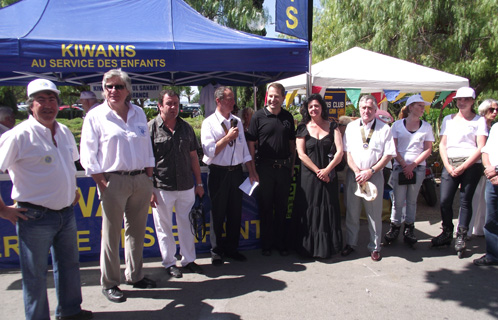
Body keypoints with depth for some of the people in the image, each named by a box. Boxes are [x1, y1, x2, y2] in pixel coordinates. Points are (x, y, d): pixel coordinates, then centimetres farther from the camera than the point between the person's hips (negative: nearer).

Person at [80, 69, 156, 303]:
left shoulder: (138, 113, 11)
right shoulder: (95, 116, -2)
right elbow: (88, 154, -4)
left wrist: (148, 178, 8)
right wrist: (102, 183, -10)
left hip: (141, 180, 4)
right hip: (113, 181, -4)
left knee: (137, 230, 13)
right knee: (111, 233, 4)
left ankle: (135, 276, 29)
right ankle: (109, 283, 19)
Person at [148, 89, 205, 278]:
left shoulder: (186, 127, 8)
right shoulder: (151, 128, -5)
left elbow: (193, 156, 12)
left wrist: (199, 183, 10)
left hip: (186, 186, 4)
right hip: (162, 189, -3)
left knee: (186, 225, 13)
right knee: (164, 227, 9)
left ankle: (188, 259, 29)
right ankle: (169, 262, 26)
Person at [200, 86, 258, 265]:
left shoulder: (237, 121, 10)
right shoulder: (209, 123, -6)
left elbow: (244, 148, 13)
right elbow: (209, 151, -15)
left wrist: (252, 171, 9)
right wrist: (228, 137, -14)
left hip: (237, 171, 5)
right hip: (219, 173, -5)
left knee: (235, 213, 13)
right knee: (218, 214, 6)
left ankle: (232, 249, 29)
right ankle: (216, 252, 22)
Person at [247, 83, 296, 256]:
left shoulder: (288, 117, 7)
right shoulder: (258, 116, -3)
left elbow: (292, 143, 14)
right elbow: (251, 144, -4)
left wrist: (292, 166, 8)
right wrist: (252, 170, -9)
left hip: (284, 168, 3)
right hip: (265, 168, -3)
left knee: (282, 207, 12)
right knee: (265, 208, 7)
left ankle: (281, 242, 26)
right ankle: (266, 244, 21)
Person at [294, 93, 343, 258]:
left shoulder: (332, 126, 5)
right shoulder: (303, 128, 3)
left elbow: (340, 151, -2)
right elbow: (301, 154, -5)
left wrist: (326, 170, -13)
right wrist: (318, 171, -12)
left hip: (329, 175, 1)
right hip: (309, 175, -1)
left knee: (328, 209, 5)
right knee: (309, 210, 3)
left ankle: (328, 247, 20)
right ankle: (310, 247, 16)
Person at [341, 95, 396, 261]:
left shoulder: (384, 128, 0)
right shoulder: (351, 127, 6)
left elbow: (388, 155, -3)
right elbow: (347, 152, 2)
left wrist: (370, 171, -11)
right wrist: (357, 172, -10)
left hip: (374, 175, -1)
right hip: (353, 174, 2)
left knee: (375, 213, 6)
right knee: (352, 211, 8)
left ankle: (375, 247, 20)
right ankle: (350, 243, 23)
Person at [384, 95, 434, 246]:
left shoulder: (426, 127, 7)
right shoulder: (397, 125, 4)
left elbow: (428, 149, 3)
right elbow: (393, 148, 0)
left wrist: (412, 165, -8)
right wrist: (404, 165, -9)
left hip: (418, 168, 1)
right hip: (399, 167, -1)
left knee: (412, 200, 8)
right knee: (398, 200, 0)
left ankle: (409, 229, 18)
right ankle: (395, 227, 14)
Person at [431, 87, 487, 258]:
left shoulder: (479, 120, 5)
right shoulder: (448, 119, 15)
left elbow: (480, 148, -3)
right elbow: (442, 145, 10)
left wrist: (463, 167, -12)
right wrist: (448, 166, -3)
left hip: (471, 165, -3)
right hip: (450, 164, 3)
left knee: (465, 201, 0)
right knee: (445, 200, -2)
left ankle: (461, 237, 9)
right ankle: (447, 233, 14)